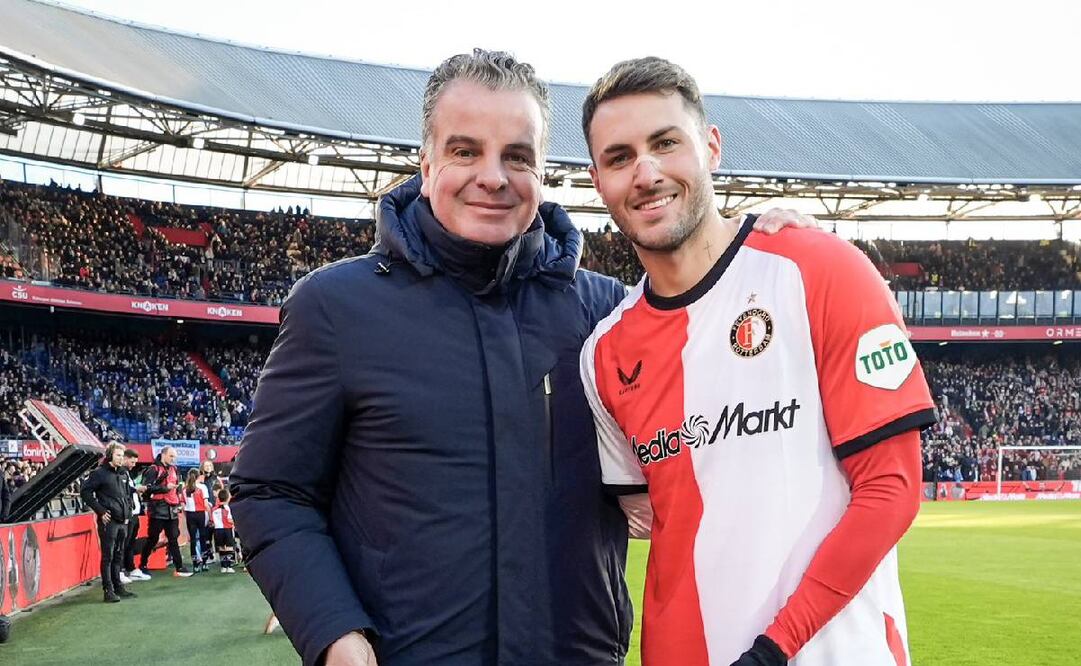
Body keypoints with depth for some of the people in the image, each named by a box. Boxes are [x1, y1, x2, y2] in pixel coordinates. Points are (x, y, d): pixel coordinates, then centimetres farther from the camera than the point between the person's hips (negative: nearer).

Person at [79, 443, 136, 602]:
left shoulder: (123, 474, 15)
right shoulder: (100, 474, -7)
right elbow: (85, 492, -11)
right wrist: (100, 511, -13)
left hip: (122, 521, 7)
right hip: (108, 521, -7)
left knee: (118, 556, 13)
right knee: (108, 556, -4)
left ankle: (118, 587, 20)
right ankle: (108, 590, -1)